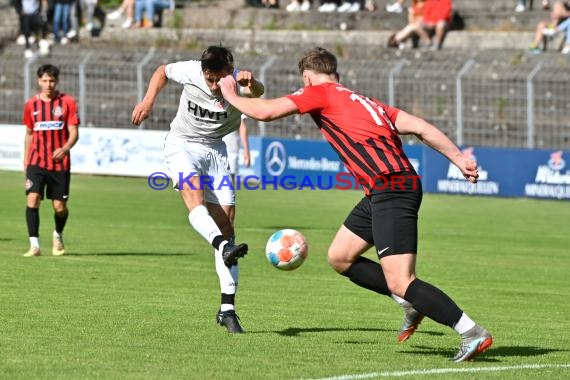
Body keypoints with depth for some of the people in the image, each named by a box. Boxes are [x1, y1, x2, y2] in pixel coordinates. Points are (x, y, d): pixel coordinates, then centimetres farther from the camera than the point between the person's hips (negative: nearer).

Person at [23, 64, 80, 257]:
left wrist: (65, 149, -25)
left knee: (60, 207, 3)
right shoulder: (31, 104, 6)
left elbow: (74, 132, -6)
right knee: (32, 199, -17)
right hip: (37, 162, 1)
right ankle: (34, 245, -15)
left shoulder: (67, 102, -2)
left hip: (60, 163, -1)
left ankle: (58, 236, 34)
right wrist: (25, 160, 15)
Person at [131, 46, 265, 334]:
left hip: (214, 150, 1)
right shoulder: (189, 72, -17)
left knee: (225, 221, -5)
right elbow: (163, 71, 6)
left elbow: (257, 93, -47)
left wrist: (251, 83, -70)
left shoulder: (238, 80, -22)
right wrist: (148, 100, -8)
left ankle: (227, 309, -2)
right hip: (181, 145, -1)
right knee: (193, 192, -33)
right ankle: (224, 247, -59)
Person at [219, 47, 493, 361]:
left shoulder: (320, 92, 3)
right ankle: (412, 304, 21)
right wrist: (458, 158, 10)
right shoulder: (364, 102, 25)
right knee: (339, 257, 20)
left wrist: (231, 95, 17)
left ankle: (473, 334, -16)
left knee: (400, 283, -13)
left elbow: (264, 111, -2)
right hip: (382, 191, 9)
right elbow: (420, 127, 15)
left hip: (390, 190, -9)